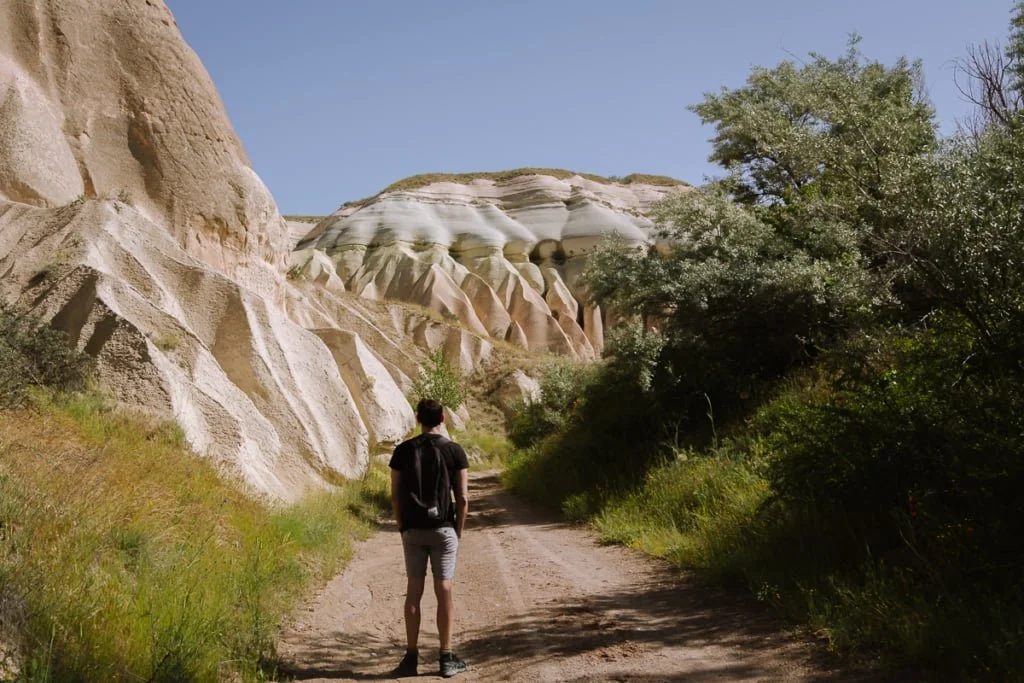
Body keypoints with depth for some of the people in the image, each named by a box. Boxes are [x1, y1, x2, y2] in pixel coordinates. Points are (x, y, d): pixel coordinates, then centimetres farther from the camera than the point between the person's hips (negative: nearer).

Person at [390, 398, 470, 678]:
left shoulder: (403, 450, -1)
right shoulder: (455, 451, -5)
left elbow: (395, 495, 1)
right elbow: (463, 498, -6)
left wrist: (402, 527, 12)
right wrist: (459, 532, 6)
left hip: (413, 529, 2)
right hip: (443, 529, -1)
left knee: (414, 590, 8)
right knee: (444, 589, 3)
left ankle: (411, 657, 11)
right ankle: (446, 658, 8)